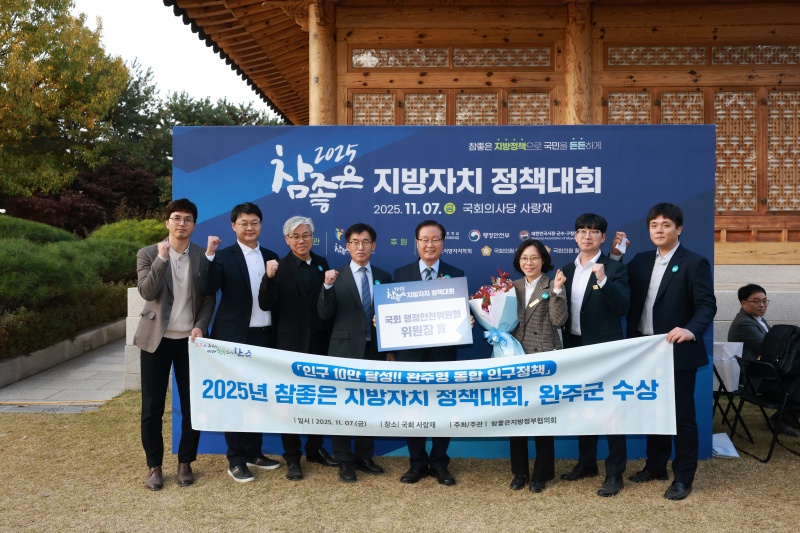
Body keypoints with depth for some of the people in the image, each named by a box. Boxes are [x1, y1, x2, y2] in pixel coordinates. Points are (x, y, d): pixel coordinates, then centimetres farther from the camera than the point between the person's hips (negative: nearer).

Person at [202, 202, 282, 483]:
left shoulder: (271, 257, 10)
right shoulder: (224, 256, -3)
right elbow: (209, 290, -19)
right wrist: (209, 255, -25)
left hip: (264, 335, 4)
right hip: (234, 336, -4)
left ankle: (254, 452, 25)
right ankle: (235, 460, 11)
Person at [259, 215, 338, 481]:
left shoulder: (322, 263, 5)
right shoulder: (280, 267, -10)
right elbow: (266, 305, -19)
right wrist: (269, 278, -32)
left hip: (320, 342, 5)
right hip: (291, 343, -5)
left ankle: (315, 449, 31)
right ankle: (292, 458, 18)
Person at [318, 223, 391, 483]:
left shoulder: (384, 277, 8)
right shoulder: (336, 276, -2)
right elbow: (325, 313, -9)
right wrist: (328, 286, -24)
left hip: (375, 350, 3)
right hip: (345, 349, -3)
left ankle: (365, 457, 24)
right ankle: (344, 461, 14)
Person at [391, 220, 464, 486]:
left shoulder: (456, 275, 5)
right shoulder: (401, 274, 4)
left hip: (443, 352, 0)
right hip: (410, 352, 0)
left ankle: (439, 463, 21)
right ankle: (417, 463, 21)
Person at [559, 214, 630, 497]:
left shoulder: (614, 268, -7)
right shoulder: (567, 270, 10)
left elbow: (623, 307, -18)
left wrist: (603, 280, -29)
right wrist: (565, 345, 8)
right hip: (576, 347, 6)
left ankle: (615, 473, 8)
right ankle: (586, 463, 29)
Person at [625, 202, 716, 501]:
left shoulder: (694, 263, -8)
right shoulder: (641, 262, 10)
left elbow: (707, 305, -16)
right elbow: (632, 304, 11)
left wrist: (691, 330, -31)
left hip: (678, 351, -5)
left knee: (682, 415, 4)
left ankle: (683, 478, 14)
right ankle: (655, 466, 30)